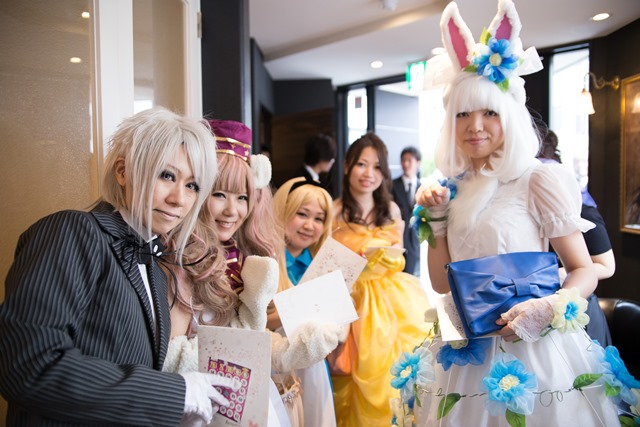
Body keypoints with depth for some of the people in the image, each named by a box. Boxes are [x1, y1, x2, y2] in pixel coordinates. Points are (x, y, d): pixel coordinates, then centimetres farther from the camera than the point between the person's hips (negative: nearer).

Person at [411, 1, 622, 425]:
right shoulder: (455, 187, 3)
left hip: (530, 345, -4)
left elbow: (585, 271, -6)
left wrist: (549, 308, -24)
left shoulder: (540, 178, -10)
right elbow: (442, 282, 5)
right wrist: (436, 217, -5)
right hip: (466, 349, 5)